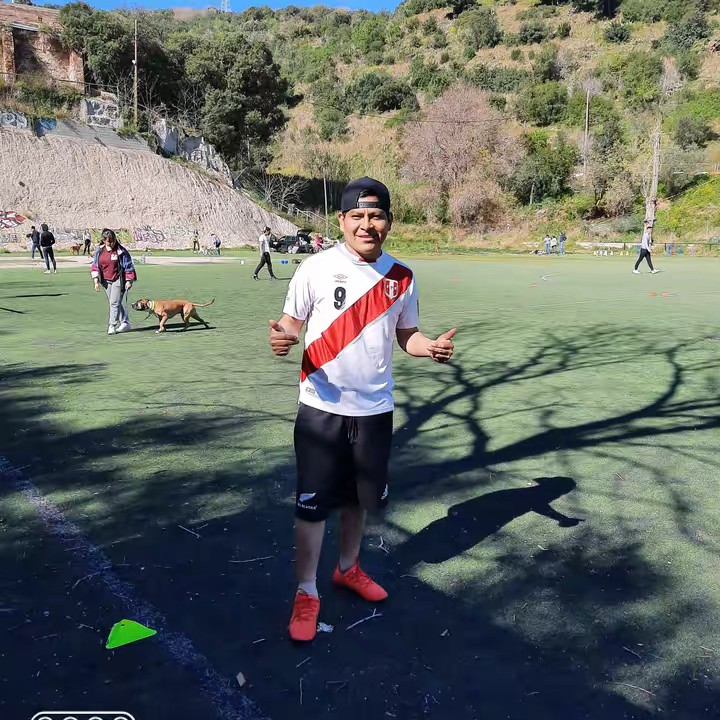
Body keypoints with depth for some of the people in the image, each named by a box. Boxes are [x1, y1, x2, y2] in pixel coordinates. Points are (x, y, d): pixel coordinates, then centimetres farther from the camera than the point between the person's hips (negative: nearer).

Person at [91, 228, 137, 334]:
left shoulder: (121, 251, -10)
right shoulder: (99, 251, 3)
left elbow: (128, 266, -5)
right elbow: (95, 266, 9)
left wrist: (129, 281, -7)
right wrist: (96, 281, 3)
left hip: (118, 280, -6)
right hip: (106, 281, 6)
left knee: (114, 303, -10)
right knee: (114, 303, 11)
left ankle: (112, 326, -4)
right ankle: (125, 323, 23)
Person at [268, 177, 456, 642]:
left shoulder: (401, 277, 1)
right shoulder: (316, 269, -9)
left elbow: (406, 334, 9)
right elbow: (292, 323, -3)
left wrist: (432, 346, -12)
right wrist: (283, 338, -27)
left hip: (375, 409, 4)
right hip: (323, 408, -3)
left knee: (360, 497, 19)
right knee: (313, 503, 3)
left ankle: (348, 568, 42)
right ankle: (307, 592, 22)